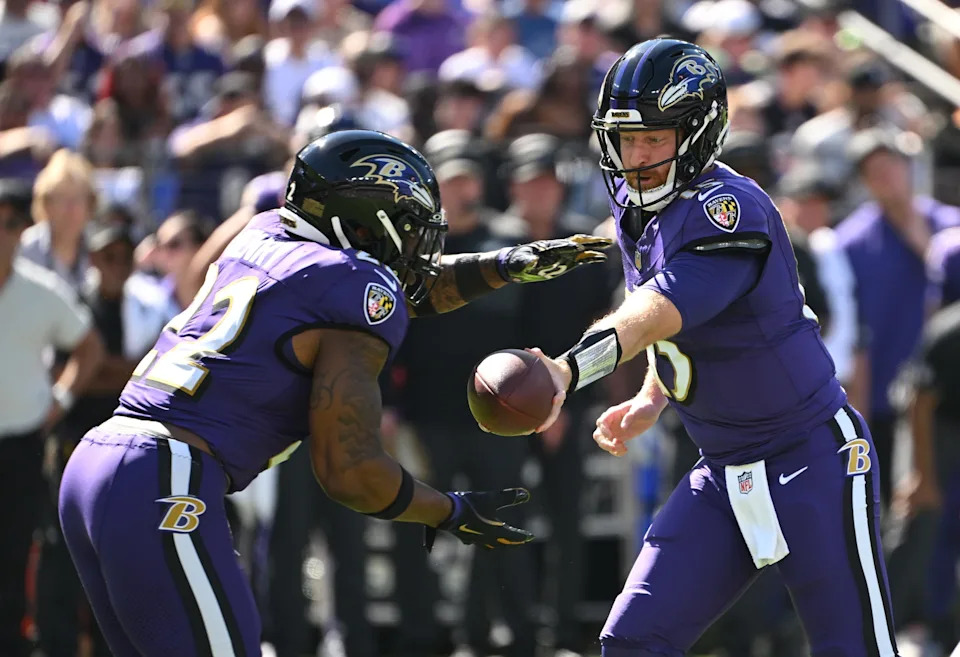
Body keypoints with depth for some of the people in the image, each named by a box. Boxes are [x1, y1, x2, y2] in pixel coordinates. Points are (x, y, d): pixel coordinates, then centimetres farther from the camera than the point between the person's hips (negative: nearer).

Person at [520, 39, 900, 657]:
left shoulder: (729, 208, -22)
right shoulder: (634, 204, 5)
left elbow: (656, 314, -38)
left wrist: (568, 369, -53)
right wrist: (651, 400, 5)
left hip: (815, 462, -8)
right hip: (722, 474, 8)